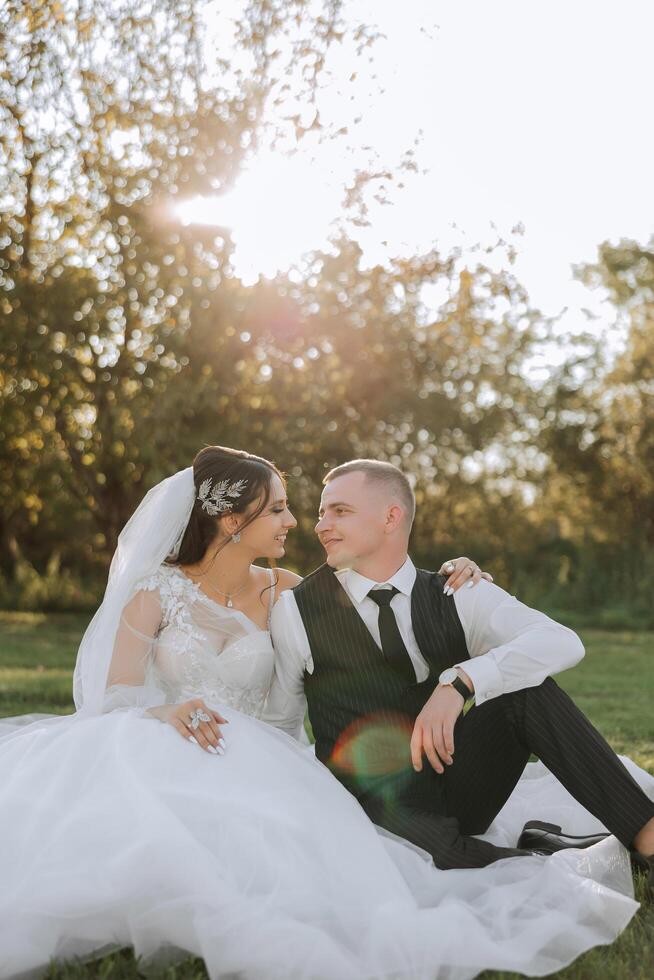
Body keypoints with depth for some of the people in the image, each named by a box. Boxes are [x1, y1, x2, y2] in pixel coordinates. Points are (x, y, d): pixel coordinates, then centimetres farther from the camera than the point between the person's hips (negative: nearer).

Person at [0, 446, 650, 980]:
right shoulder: (156, 591, 3)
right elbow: (115, 697, -5)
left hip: (242, 765, 2)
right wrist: (167, 712, -29)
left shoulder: (280, 595, 12)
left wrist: (449, 579, 6)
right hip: (154, 760, -1)